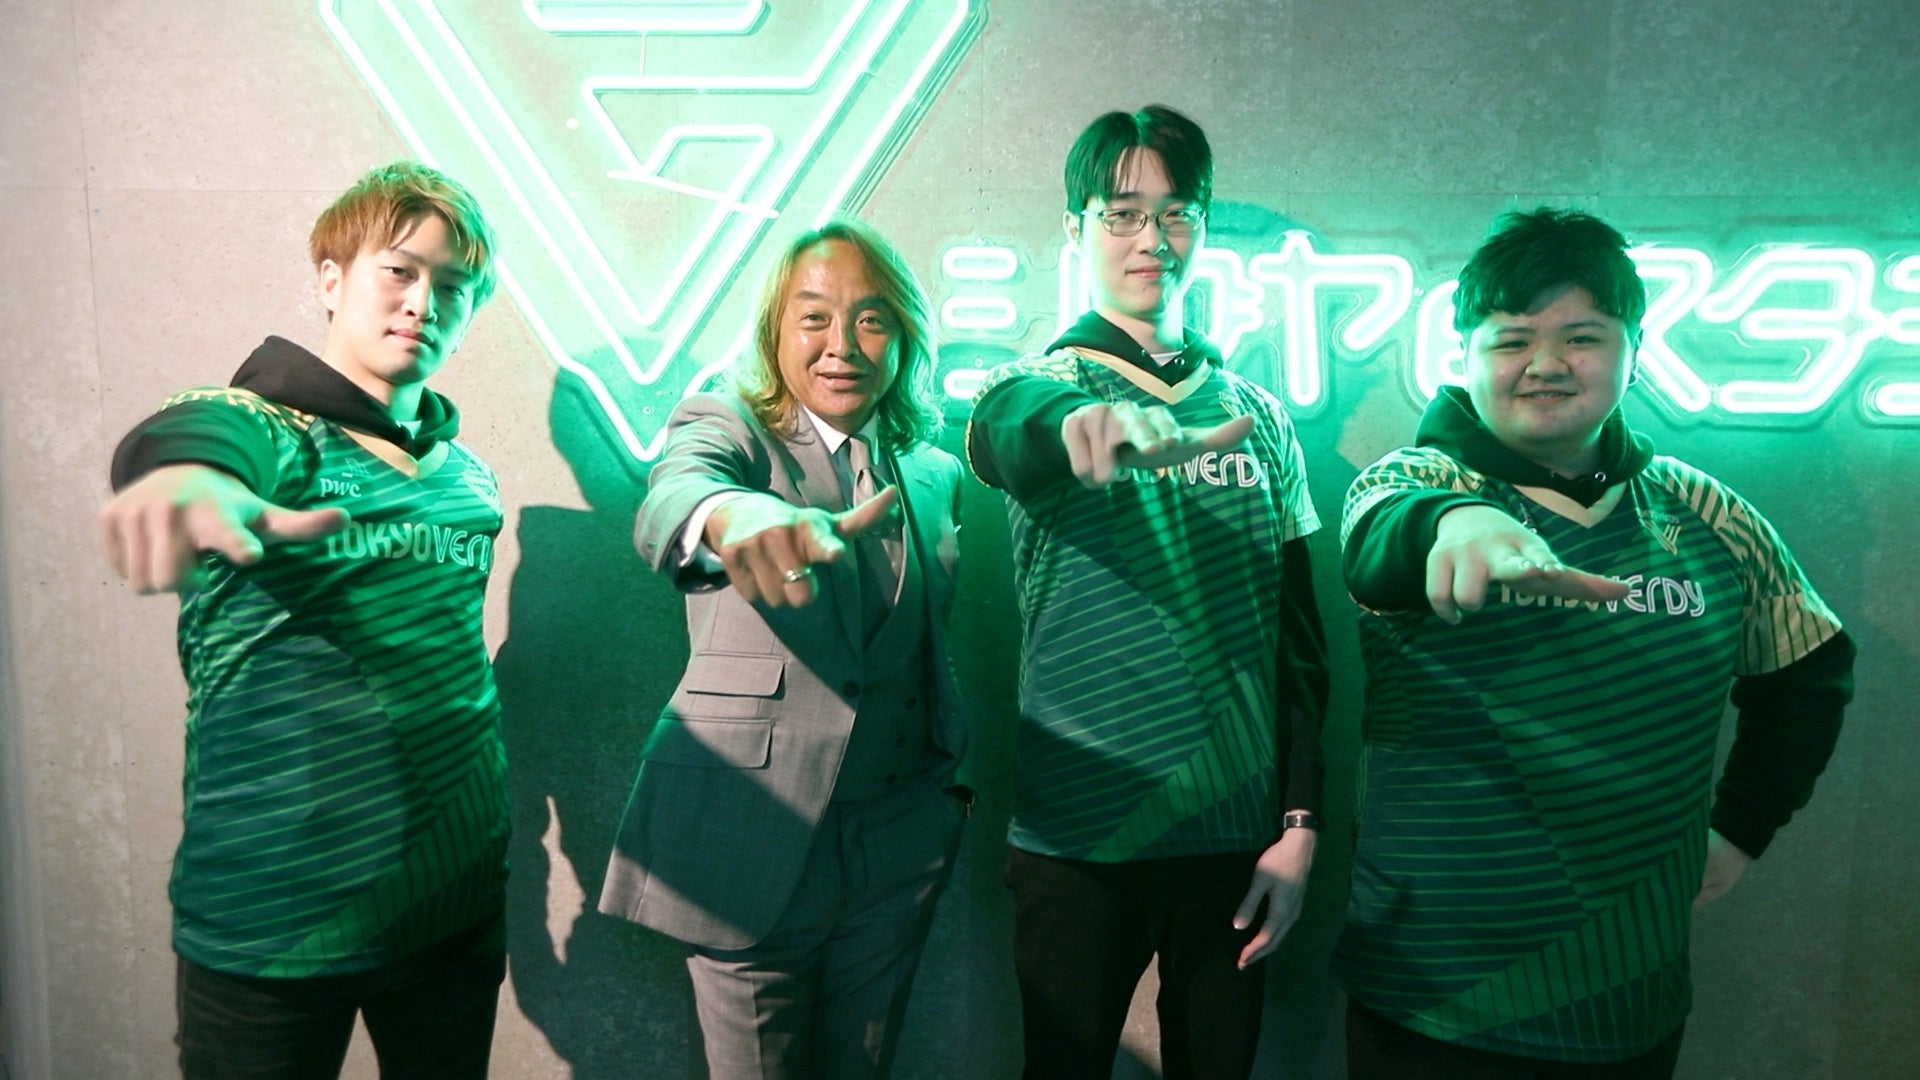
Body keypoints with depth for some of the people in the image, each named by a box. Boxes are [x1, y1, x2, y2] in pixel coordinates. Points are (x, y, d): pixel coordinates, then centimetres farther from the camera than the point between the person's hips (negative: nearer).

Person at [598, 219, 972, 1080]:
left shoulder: (935, 473, 8)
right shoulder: (727, 425, -5)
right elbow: (669, 500, -29)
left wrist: (956, 773, 8)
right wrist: (737, 516, -52)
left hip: (898, 843, 4)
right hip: (750, 837, -3)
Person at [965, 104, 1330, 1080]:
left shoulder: (1259, 414, 7)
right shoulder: (1037, 387, -3)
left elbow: (1299, 636, 7)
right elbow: (1006, 437, -30)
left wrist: (1300, 824, 2)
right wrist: (1096, 427, -52)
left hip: (1236, 830, 3)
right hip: (1077, 834, -3)